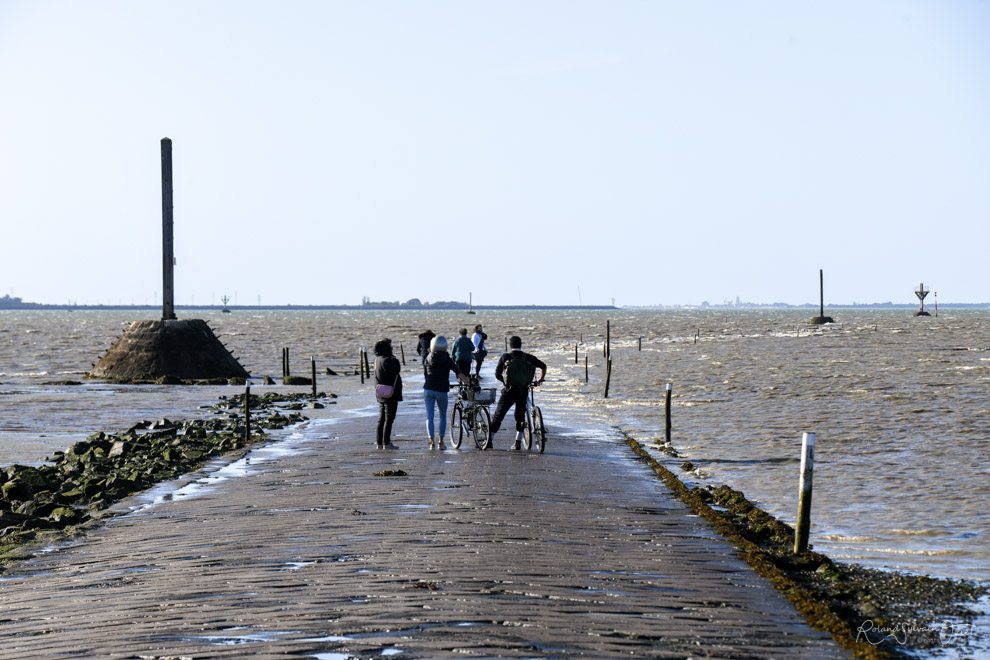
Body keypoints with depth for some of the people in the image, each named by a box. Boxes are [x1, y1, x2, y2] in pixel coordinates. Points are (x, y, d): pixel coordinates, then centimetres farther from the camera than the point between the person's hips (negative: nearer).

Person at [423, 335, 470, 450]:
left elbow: (425, 375, 11)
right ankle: (440, 441, 11)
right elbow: (459, 374, -9)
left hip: (428, 390, 1)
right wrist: (469, 383, -3)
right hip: (442, 391, -1)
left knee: (429, 416, 3)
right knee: (443, 416, 16)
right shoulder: (447, 360, -4)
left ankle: (431, 441, -9)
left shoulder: (428, 359, 4)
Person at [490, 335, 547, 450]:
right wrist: (540, 380, 29)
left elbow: (497, 375, 0)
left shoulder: (505, 357, -3)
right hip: (523, 391, 2)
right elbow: (543, 366, 12)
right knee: (520, 417, 16)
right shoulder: (528, 358, 2)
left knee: (498, 415, 8)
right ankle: (518, 442, 13)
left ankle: (489, 440, 5)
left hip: (509, 390, -2)